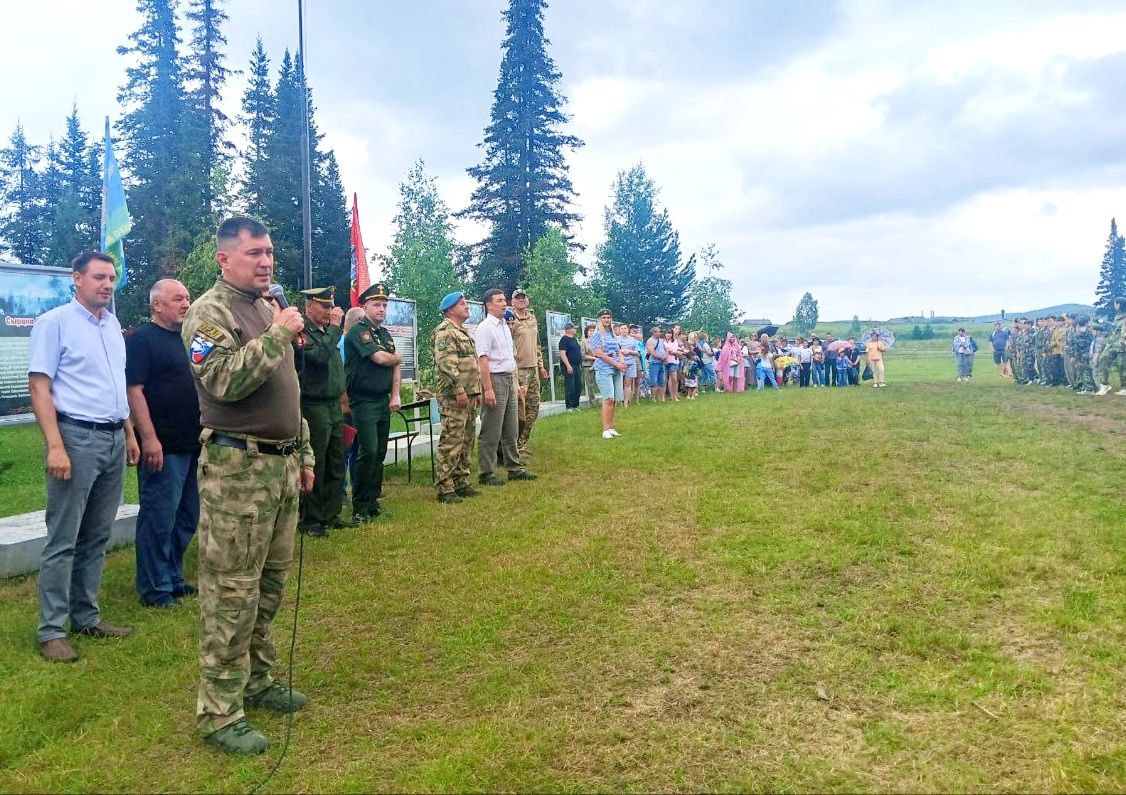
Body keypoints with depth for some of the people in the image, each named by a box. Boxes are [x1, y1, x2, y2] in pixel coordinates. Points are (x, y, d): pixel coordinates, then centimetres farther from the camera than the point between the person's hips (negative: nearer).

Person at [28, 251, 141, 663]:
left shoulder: (113, 324, 14)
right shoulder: (54, 322, -6)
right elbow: (39, 387, -11)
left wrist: (130, 434, 18)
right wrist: (55, 446, -19)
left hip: (113, 440, 7)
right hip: (77, 438, -7)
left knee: (97, 537, 12)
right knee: (63, 540, -2)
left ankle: (86, 617, 23)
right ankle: (51, 631, 6)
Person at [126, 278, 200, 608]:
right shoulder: (142, 339, -7)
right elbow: (134, 390, -15)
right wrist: (149, 438, -22)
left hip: (193, 444, 8)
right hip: (163, 446, -8)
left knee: (186, 518, 13)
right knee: (159, 517, -1)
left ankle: (173, 578, 25)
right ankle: (154, 587, 10)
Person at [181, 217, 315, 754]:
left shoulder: (270, 309, 18)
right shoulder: (209, 312, -8)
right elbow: (226, 381, -24)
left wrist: (303, 454, 20)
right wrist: (278, 335, -19)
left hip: (282, 465, 8)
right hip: (236, 470, -8)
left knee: (270, 584, 16)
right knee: (231, 593, -3)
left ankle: (256, 680, 31)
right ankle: (219, 713, 7)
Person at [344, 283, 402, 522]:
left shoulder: (385, 334, 16)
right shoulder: (358, 332, -8)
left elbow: (395, 368, 13)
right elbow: (380, 358, -19)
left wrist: (396, 395, 0)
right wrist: (397, 357, 3)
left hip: (384, 401, 8)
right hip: (364, 401, -8)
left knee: (380, 453, 9)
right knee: (368, 452, -11)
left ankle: (373, 502, 18)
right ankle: (360, 508, -3)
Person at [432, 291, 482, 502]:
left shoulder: (463, 331, 21)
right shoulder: (445, 331, -10)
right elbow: (446, 363, -20)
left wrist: (476, 391, 20)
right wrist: (459, 390, -23)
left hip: (468, 396, 10)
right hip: (453, 396, -10)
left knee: (466, 441, 13)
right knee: (451, 442, -9)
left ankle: (461, 483, 21)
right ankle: (444, 488, -5)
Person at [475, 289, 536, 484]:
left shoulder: (505, 326, 16)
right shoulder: (485, 328, -11)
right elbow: (483, 360, -18)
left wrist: (515, 381, 18)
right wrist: (488, 389, -23)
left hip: (509, 380, 9)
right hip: (495, 379, -9)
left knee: (511, 430, 14)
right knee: (491, 432, -4)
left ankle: (515, 468, 22)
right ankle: (486, 473, 3)